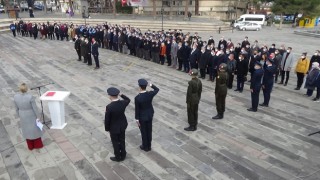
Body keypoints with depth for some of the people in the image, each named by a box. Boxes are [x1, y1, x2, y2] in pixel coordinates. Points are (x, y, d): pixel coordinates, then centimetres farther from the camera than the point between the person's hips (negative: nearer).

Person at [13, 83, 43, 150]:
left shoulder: (16, 97, -17)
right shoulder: (30, 97, -30)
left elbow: (17, 108, -3)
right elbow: (35, 108, -21)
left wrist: (19, 116, 13)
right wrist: (38, 116, -7)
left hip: (23, 116, 4)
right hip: (32, 115, -3)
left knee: (26, 130, 21)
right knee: (35, 129, 17)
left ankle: (30, 146, 36)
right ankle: (38, 145, 32)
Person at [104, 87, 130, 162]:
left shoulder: (109, 107, -31)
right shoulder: (123, 103, -17)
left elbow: (107, 119, -19)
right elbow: (128, 100, 9)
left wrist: (107, 128, -3)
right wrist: (121, 95, 6)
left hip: (114, 128, -5)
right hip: (122, 125, 5)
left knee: (115, 143, 16)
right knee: (122, 141, 22)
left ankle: (118, 157, 35)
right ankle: (123, 155, 40)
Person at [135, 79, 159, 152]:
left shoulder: (137, 98, -27)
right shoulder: (150, 94, -17)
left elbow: (137, 109, -17)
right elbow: (157, 89, 6)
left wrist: (137, 119, -6)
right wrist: (151, 85, 17)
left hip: (142, 117, -4)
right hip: (150, 115, 4)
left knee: (143, 132, 14)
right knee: (149, 131, 19)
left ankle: (145, 147, 30)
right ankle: (149, 146, 35)